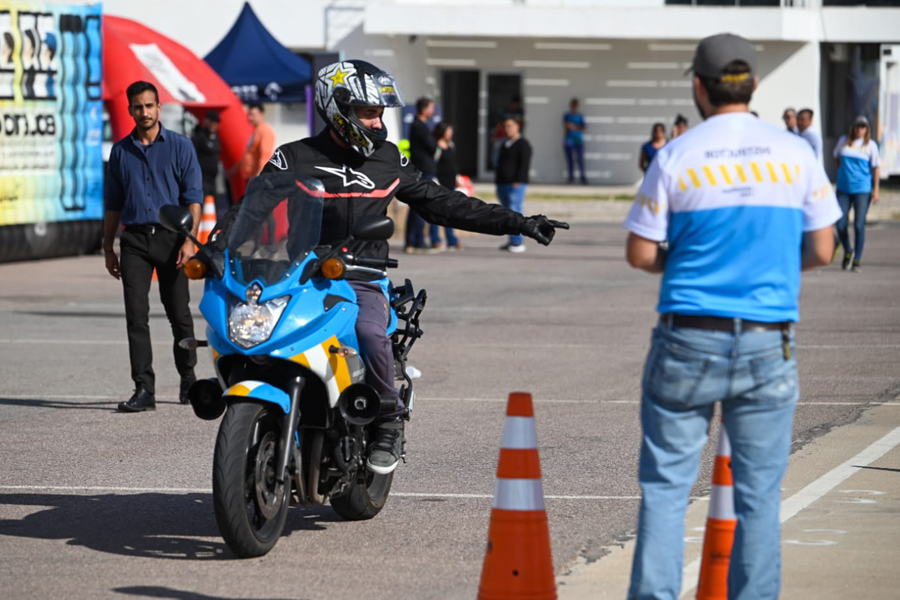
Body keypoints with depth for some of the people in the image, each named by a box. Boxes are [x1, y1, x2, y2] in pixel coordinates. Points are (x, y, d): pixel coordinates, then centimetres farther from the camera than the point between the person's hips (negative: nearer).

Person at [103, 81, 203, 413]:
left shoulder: (180, 146, 2)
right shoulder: (120, 151, 11)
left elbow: (193, 197, -2)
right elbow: (113, 203, 16)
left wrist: (189, 240, -13)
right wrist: (108, 249, 12)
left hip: (171, 237, -2)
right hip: (135, 240, 2)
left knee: (179, 313, 6)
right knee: (136, 316, -7)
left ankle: (188, 378, 25)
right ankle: (144, 389, -9)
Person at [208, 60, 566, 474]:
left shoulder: (388, 161, 13)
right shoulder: (293, 159, 3)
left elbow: (441, 203, 17)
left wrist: (517, 223, 13)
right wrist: (216, 248, -22)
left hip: (362, 281, 0)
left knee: (370, 334, -32)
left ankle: (389, 423, -12)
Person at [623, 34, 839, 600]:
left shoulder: (676, 158, -4)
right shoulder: (796, 154, 0)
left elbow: (640, 254, -2)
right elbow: (822, 251, 4)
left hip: (688, 341, -1)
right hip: (768, 345, 1)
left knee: (665, 485, 4)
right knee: (759, 494, 6)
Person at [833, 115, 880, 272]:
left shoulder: (871, 145, 1)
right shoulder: (843, 141, 7)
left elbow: (875, 168, 3)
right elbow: (836, 157, 24)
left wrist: (875, 189, -1)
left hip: (862, 189, -2)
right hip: (843, 188, 2)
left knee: (859, 225, -7)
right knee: (841, 225, -1)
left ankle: (857, 260, 2)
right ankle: (847, 252, 24)